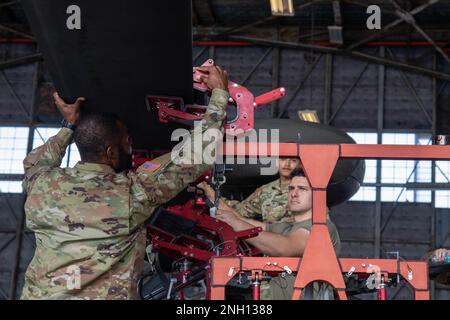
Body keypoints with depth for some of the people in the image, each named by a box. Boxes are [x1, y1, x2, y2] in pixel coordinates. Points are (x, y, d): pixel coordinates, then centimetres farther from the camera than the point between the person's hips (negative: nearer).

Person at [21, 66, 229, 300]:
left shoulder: (43, 187, 1)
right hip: (108, 295, -4)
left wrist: (69, 127, 28)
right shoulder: (134, 192, -7)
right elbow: (198, 152, 2)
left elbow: (35, 163, 28)